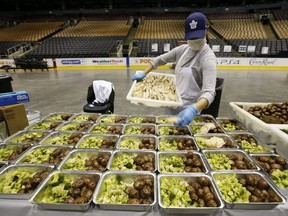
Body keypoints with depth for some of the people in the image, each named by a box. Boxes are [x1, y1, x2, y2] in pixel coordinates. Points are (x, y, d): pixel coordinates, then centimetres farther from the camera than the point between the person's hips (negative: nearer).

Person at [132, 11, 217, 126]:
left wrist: (194, 109, -48)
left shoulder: (208, 58, -19)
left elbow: (209, 92, -31)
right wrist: (144, 74, 0)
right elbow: (160, 59, 11)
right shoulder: (182, 50, 0)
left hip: (188, 110, -6)